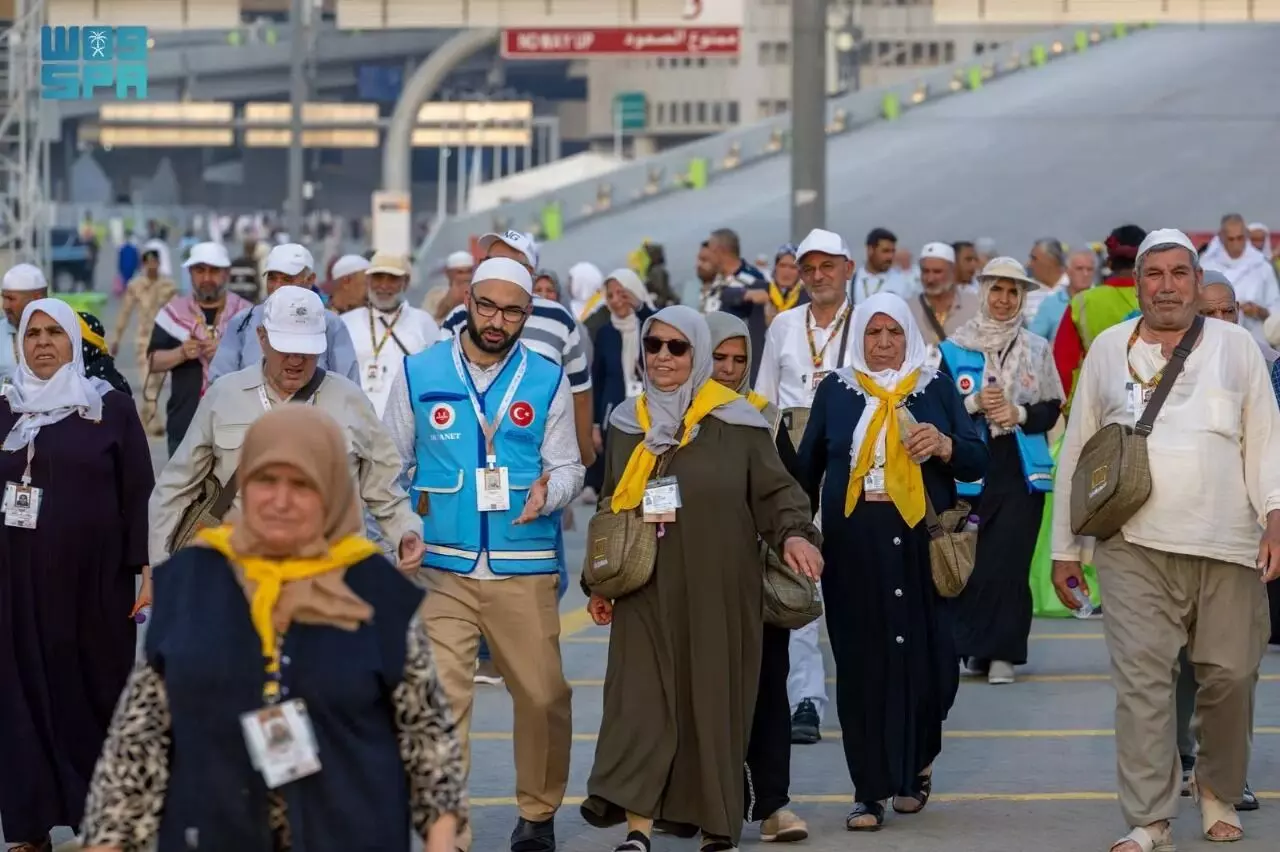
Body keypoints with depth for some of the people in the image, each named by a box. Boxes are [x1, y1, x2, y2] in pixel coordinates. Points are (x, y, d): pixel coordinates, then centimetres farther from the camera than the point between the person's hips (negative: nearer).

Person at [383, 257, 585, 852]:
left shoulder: (548, 381, 5)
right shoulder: (419, 373, 4)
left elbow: (568, 467, 6)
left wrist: (550, 491, -16)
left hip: (526, 567, 1)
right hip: (440, 566, -1)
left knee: (543, 696, 6)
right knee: (441, 701, -8)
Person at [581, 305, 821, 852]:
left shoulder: (736, 422, -2)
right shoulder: (627, 423, 10)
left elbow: (774, 491, 0)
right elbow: (610, 508, 18)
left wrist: (794, 535, -20)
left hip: (718, 591, -2)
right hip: (645, 591, 2)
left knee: (715, 701, 2)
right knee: (641, 701, -6)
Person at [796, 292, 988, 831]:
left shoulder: (937, 389, 7)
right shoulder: (835, 391, 10)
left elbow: (977, 463, 5)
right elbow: (808, 466, 13)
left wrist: (944, 446, -15)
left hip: (920, 538, -1)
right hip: (853, 540, 1)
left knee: (925, 657, -3)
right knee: (860, 663, -3)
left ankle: (917, 763, 23)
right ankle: (869, 789, 2)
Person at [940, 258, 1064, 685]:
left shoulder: (1037, 349, 8)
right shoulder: (954, 348, 6)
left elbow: (1052, 409, 7)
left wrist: (1020, 414, -10)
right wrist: (974, 403, -12)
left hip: (1021, 470, 0)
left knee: (1010, 560, -7)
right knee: (971, 559, -1)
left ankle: (1003, 652, -4)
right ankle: (976, 645, 12)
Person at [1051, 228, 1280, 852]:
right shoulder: (1109, 349, 10)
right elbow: (1076, 453, 12)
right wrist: (1064, 549, 11)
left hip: (1227, 545, 1)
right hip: (1137, 548, -1)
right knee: (1142, 679, -9)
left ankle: (1217, 789, 29)